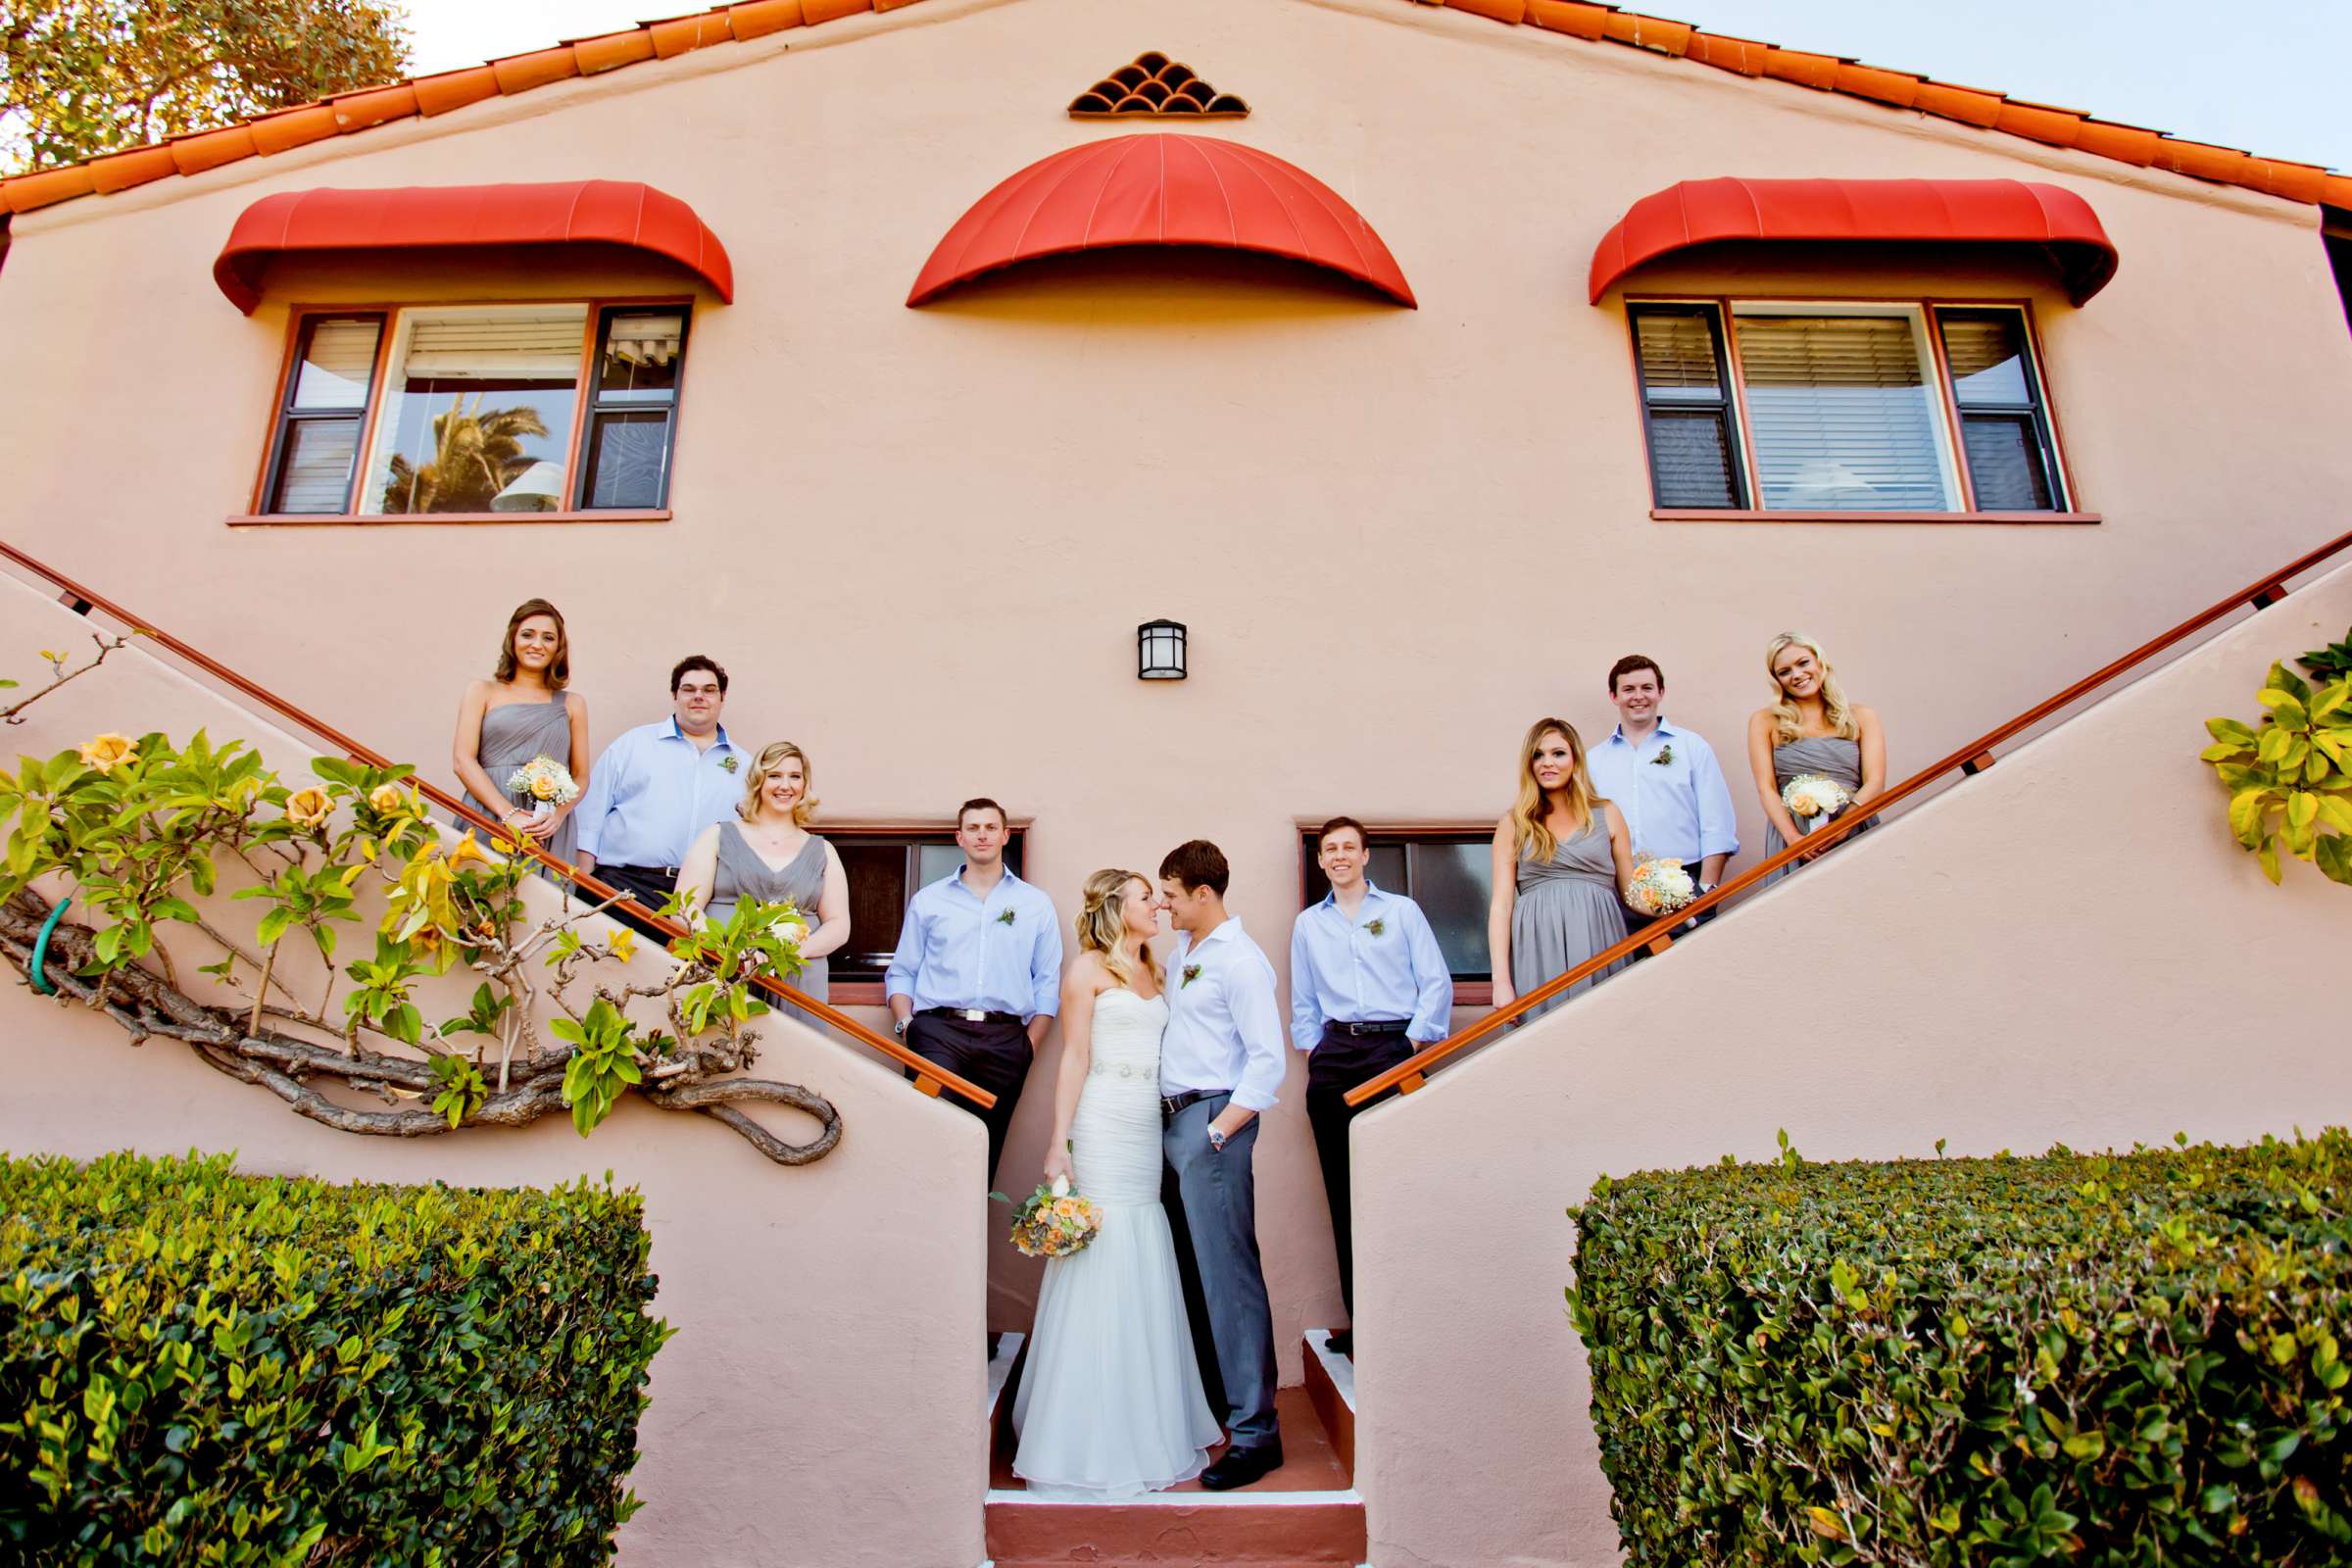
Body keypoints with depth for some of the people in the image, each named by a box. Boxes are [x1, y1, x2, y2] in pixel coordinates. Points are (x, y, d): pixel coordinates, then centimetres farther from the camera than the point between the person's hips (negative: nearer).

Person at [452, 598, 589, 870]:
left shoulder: (572, 704, 16)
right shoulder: (482, 692, 13)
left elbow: (581, 776, 12)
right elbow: (462, 760, 2)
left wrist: (558, 815, -10)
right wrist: (509, 814, -12)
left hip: (550, 833, 1)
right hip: (487, 821, -1)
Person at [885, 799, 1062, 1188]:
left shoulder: (1037, 904, 13)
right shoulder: (928, 900, 15)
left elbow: (1048, 983, 9)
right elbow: (901, 973, 14)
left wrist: (1031, 1042, -1)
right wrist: (904, 1023, -3)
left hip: (1005, 1042, 1)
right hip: (938, 1031, 0)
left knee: (984, 1151, 4)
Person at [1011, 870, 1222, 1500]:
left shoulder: (1154, 973, 17)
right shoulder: (1088, 967, -2)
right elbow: (1074, 1058, -7)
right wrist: (1058, 1142, -13)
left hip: (1149, 1132, 6)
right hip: (1102, 1129, -6)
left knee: (1146, 1277, 10)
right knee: (1098, 1271, -3)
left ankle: (1145, 1426, 23)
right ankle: (1090, 1442, 9)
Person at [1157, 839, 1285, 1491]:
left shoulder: (1240, 960, -13)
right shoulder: (1180, 953, 13)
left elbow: (1269, 1061, -17)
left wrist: (1218, 1131, -18)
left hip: (1214, 1122, -9)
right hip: (1172, 1120, 9)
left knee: (1229, 1273, -5)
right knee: (1196, 1267, 17)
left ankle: (1255, 1432, 5)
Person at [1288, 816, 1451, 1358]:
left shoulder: (1402, 910, 9)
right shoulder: (1307, 924, 16)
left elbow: (1437, 982, 4)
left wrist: (1415, 1042, -4)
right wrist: (1313, 1050, 7)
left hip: (1392, 1046, -2)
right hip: (1332, 1057, 3)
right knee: (1343, 1192, 2)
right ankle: (1361, 1319, 9)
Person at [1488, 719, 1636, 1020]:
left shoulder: (1606, 814, 13)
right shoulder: (1513, 823, 9)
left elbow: (1632, 893, 15)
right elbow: (1501, 905, 3)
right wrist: (1501, 981, -6)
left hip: (1598, 944, 1)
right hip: (1539, 953, -1)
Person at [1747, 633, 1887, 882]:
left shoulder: (1861, 717, 14)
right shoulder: (1764, 721, 10)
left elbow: (1875, 784, 3)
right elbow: (1766, 788, 2)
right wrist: (1794, 838, -14)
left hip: (1855, 832, 1)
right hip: (1791, 836, -1)